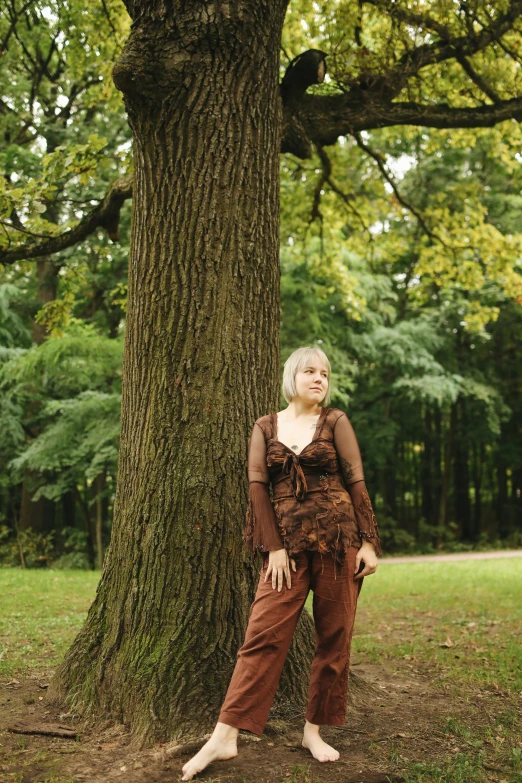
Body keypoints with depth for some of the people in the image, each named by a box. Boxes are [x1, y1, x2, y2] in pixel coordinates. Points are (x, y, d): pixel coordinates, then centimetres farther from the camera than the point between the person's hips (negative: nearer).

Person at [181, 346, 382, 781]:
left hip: (338, 537, 0)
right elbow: (258, 487, 1)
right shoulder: (266, 427, 8)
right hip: (288, 542, 0)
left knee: (334, 636, 4)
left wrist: (368, 542, -5)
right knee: (263, 635, -5)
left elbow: (356, 482, 2)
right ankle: (225, 737, -2)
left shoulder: (335, 422, 5)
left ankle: (314, 731, 19)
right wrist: (274, 547, -7)